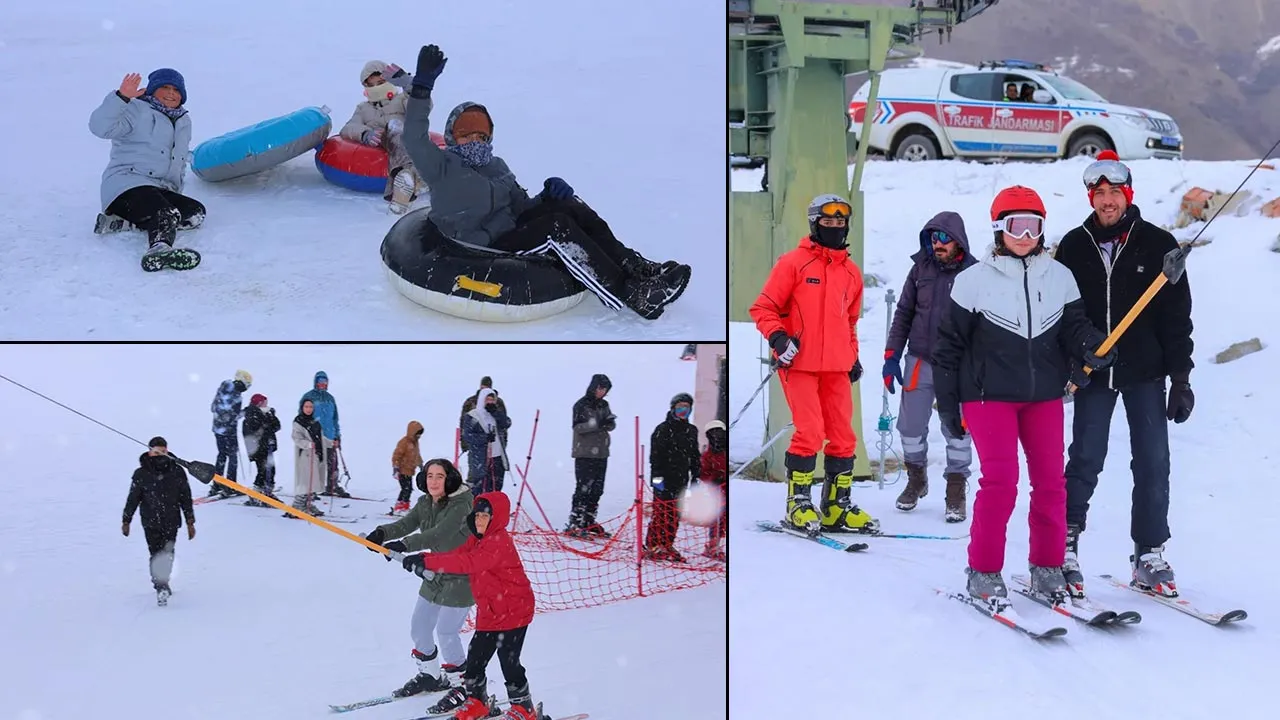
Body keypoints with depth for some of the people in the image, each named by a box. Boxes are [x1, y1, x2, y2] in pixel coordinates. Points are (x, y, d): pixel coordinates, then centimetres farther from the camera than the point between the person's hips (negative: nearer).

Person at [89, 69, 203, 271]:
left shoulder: (184, 122, 26)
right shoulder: (138, 110, 3)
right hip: (127, 184, -8)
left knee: (196, 213, -20)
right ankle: (159, 249, -67)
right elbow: (100, 126, -14)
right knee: (166, 214, -35)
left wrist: (175, 190, 19)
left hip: (162, 191, 8)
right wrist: (122, 97, -24)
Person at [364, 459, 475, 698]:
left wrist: (404, 545, -47)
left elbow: (439, 534, -37)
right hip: (436, 575, 8)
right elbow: (406, 524, -12)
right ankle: (430, 675, 34)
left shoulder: (461, 505, -24)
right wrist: (382, 533, -32)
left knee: (445, 633, -4)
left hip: (461, 578, -8)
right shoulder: (426, 503, 1)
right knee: (419, 628, 13)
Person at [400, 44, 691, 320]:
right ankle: (630, 293, -33)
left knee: (574, 208, -13)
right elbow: (414, 137, -16)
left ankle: (636, 269, -22)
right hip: (483, 250, -7)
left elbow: (522, 207, 23)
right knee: (557, 227, -27)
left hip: (511, 233, 7)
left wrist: (548, 196, -1)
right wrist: (422, 85, -28)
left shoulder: (496, 167, 23)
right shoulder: (443, 167, 2)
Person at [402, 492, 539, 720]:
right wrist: (424, 560, -18)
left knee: (509, 661, -3)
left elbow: (468, 563, -34)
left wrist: (429, 562, -38)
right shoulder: (477, 540, 9)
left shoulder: (499, 542, -23)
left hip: (513, 611, -9)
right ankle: (476, 701, 34)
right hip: (489, 613, 9)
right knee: (475, 657, 15)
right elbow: (457, 554, -1)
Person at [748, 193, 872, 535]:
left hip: (837, 367, 6)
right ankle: (798, 505, -1)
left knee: (843, 436, 5)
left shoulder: (851, 272, 14)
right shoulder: (793, 262, -2)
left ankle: (838, 507, 15)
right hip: (799, 364, -5)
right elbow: (763, 307, -2)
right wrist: (778, 338, -17)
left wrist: (853, 355, 18)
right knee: (810, 433, -13)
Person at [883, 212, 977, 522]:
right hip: (920, 362, 3)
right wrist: (892, 356, 4)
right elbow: (904, 314, 9)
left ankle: (956, 490, 15)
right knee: (911, 426, 9)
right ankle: (916, 480, 31)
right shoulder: (921, 268, 4)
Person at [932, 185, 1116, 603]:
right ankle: (983, 572, 0)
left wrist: (1091, 346, -17)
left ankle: (1047, 569, 16)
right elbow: (949, 345, 2)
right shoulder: (974, 281, -3)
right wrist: (947, 405, 1)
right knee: (1000, 480, -12)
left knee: (1050, 481, 3)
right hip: (989, 396, -4)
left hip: (1044, 396, 4)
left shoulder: (1059, 278, 6)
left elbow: (1073, 327, 8)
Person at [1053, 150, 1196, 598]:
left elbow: (1177, 315, 1)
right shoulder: (1073, 247, 4)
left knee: (1153, 464, 2)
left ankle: (1150, 555, 10)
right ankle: (1066, 544, 10)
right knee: (1085, 461, -1)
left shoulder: (1157, 245, 0)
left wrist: (1181, 377, -3)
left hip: (1146, 374, 0)